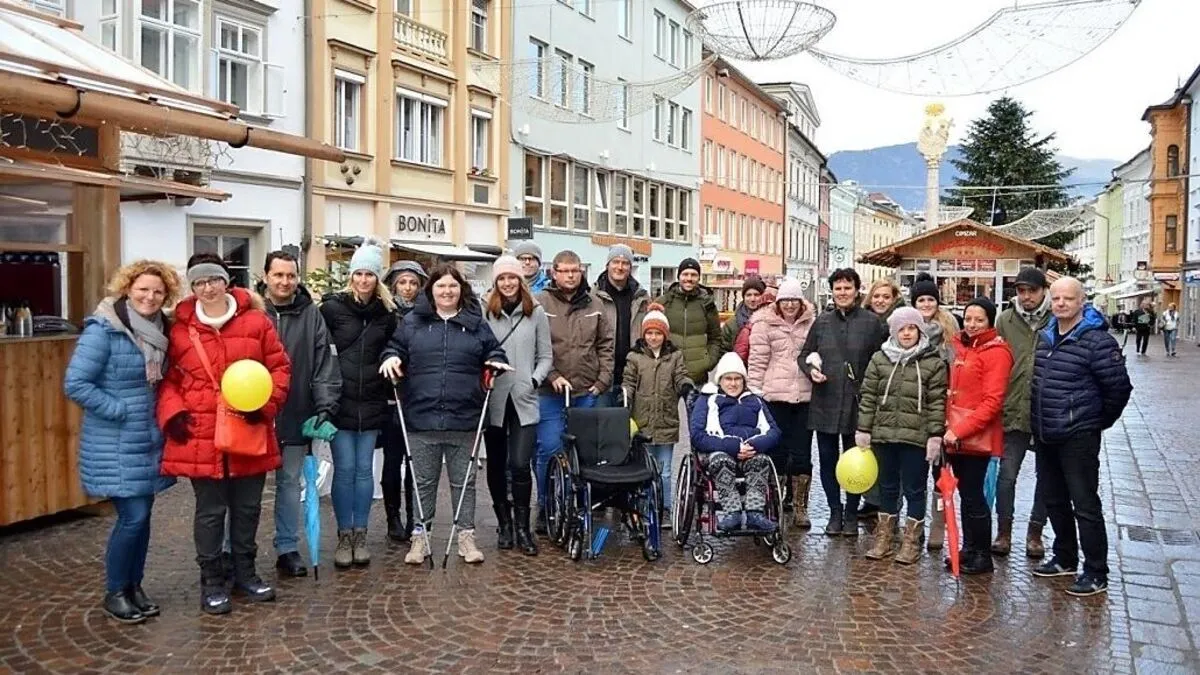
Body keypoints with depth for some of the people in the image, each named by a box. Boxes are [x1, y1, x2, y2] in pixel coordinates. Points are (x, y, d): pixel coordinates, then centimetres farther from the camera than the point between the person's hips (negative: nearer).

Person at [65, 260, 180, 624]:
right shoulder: (103, 330, -16)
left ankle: (134, 586, 27)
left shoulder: (159, 330, 5)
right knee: (133, 516, -6)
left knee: (142, 515, 12)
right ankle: (114, 592, 14)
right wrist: (119, 410, -16)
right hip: (115, 443, -6)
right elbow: (75, 384, -17)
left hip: (149, 439, 7)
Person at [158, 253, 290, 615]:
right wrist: (172, 413, -8)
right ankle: (212, 581, 22)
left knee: (247, 508, 14)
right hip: (201, 437, -1)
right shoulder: (179, 328, 2)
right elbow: (168, 379, 8)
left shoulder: (256, 321, 1)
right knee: (210, 511, 7)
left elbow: (280, 367, 3)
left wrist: (266, 402, -11)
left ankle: (245, 572, 31)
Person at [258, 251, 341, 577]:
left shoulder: (311, 314, 0)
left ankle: (288, 548, 24)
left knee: (290, 482, 13)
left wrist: (325, 409, -11)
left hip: (296, 416, 2)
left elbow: (324, 364, -3)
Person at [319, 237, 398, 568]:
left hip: (371, 403, 3)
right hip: (339, 401, -2)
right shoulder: (332, 308, -2)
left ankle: (360, 535, 17)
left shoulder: (386, 312, 7)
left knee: (364, 469, 7)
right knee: (344, 469, 1)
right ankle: (344, 537, 12)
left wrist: (388, 388, 8)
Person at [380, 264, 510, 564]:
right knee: (424, 482, 10)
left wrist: (496, 362, -7)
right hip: (422, 417, 0)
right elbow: (395, 347, 12)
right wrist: (391, 358, -9)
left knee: (463, 481, 10)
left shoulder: (477, 323, 8)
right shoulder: (412, 322, 6)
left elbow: (493, 351, 14)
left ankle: (466, 536, 20)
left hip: (464, 418, 0)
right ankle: (420, 535, 21)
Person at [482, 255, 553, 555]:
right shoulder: (484, 312, 1)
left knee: (520, 464, -9)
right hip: (493, 400, 1)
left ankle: (522, 527, 6)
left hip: (524, 400, -1)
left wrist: (535, 380, -7)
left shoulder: (536, 312, 4)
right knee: (496, 465, 10)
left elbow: (545, 356, 7)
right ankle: (504, 524, 25)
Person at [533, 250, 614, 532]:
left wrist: (602, 381, 3)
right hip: (550, 392, -4)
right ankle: (546, 509, 12)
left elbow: (606, 345, 11)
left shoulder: (594, 305, 9)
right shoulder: (541, 303, -4)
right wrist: (552, 377, -15)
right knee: (549, 451, -3)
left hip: (587, 392, 4)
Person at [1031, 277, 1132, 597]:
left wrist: (1098, 421, 0)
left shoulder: (1097, 340, -15)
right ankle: (1065, 559, 33)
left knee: (1085, 505, -1)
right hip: (1045, 436, 7)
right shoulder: (1044, 337, 7)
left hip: (1078, 437, -7)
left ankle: (1096, 574, 9)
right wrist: (1038, 423, 15)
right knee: (1053, 500, 17)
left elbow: (1119, 387, -11)